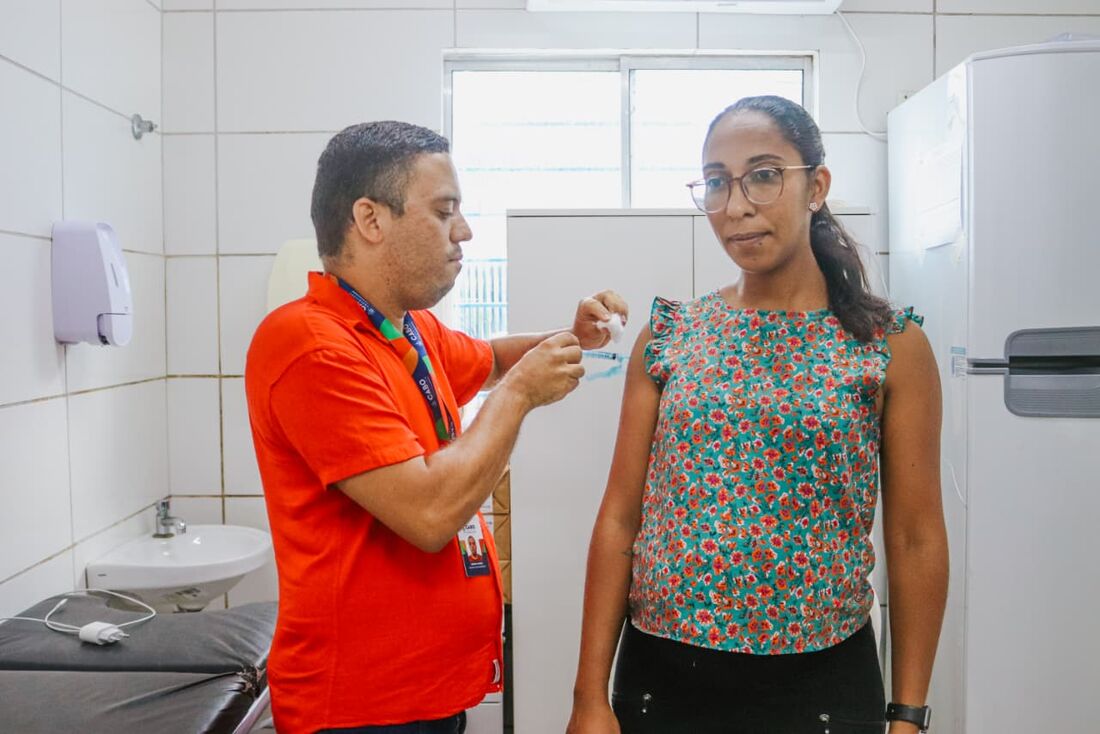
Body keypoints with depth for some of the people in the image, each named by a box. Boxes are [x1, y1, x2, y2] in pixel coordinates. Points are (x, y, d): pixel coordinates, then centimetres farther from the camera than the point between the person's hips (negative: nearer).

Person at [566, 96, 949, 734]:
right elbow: (620, 519, -2)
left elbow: (916, 542, -2)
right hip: (661, 676, 2)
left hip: (821, 682, -1)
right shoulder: (669, 336, -1)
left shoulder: (892, 345, -5)